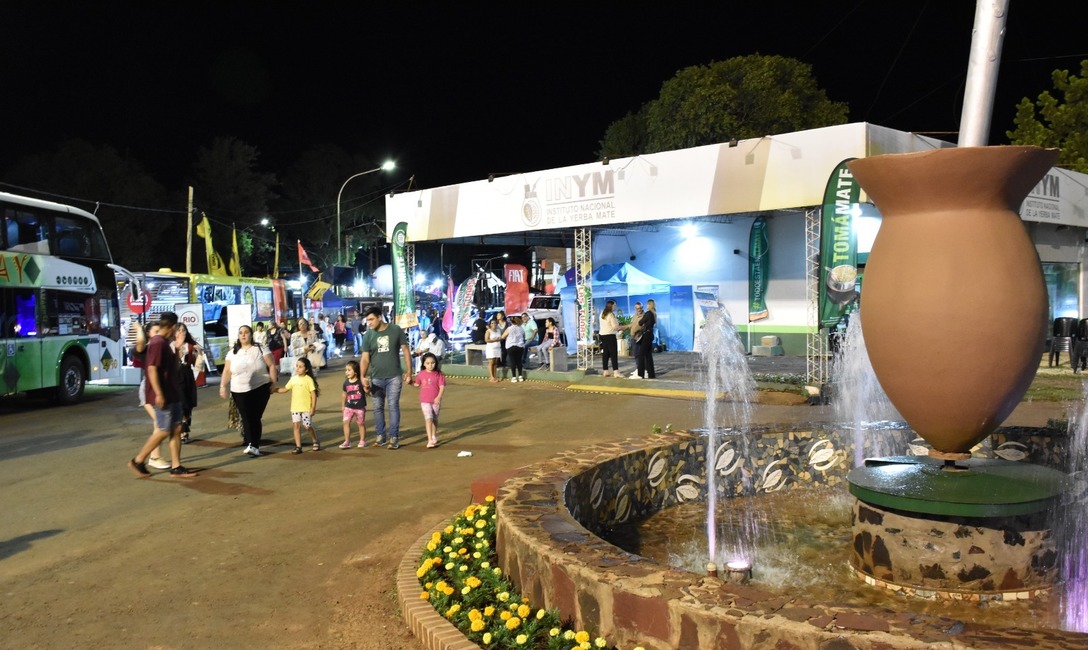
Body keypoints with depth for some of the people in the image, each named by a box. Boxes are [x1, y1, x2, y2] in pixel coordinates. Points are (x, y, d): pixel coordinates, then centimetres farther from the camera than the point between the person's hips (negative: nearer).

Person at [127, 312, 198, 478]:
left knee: (176, 430, 7)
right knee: (163, 431, -3)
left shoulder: (163, 343, 15)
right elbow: (152, 369, -23)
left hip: (172, 395, 10)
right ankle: (138, 461, 9)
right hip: (163, 396, -10)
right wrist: (158, 394, -25)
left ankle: (176, 467, 9)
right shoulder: (158, 343, -16)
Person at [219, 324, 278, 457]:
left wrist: (273, 382, -7)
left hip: (260, 389, -3)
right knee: (246, 419, -4)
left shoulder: (260, 349, 1)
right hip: (239, 391, 3)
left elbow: (272, 366, -1)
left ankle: (255, 446, -2)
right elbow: (227, 371, 10)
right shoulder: (232, 353, 10)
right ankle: (250, 445, -8)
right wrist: (223, 386, 1)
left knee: (255, 418, -5)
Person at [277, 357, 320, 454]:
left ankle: (315, 442, 22)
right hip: (295, 408, 5)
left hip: (306, 408, -5)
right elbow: (285, 389, 14)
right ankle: (298, 447, 5)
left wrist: (313, 408, -13)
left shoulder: (309, 380, -9)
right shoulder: (293, 379, 7)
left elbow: (313, 394, -9)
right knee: (296, 425, 1)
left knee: (308, 427, 0)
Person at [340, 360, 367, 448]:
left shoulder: (360, 381, -11)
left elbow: (366, 392, -11)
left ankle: (362, 441, 25)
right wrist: (342, 405, 16)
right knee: (346, 422, -7)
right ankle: (347, 442, 0)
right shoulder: (346, 383, 1)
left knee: (361, 423, 10)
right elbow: (344, 395, 12)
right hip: (349, 407, 3)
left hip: (360, 407, -3)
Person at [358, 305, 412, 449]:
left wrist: (409, 372, -3)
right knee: (378, 408, 8)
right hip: (376, 378, 2)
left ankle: (394, 437, 4)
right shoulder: (368, 335, 0)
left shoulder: (396, 330, -4)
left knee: (393, 406, -2)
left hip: (394, 376, -2)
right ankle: (380, 435, 20)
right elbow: (365, 358, -1)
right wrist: (362, 376, -14)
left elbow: (405, 351, 0)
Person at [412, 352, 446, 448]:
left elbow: (442, 387, -11)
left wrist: (438, 397, -22)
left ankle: (434, 437, 37)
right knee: (428, 419, -13)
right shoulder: (421, 374, 1)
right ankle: (430, 440, -16)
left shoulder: (439, 374, -6)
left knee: (435, 419, 16)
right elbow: (417, 384, 18)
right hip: (425, 401, 0)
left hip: (436, 401, 0)